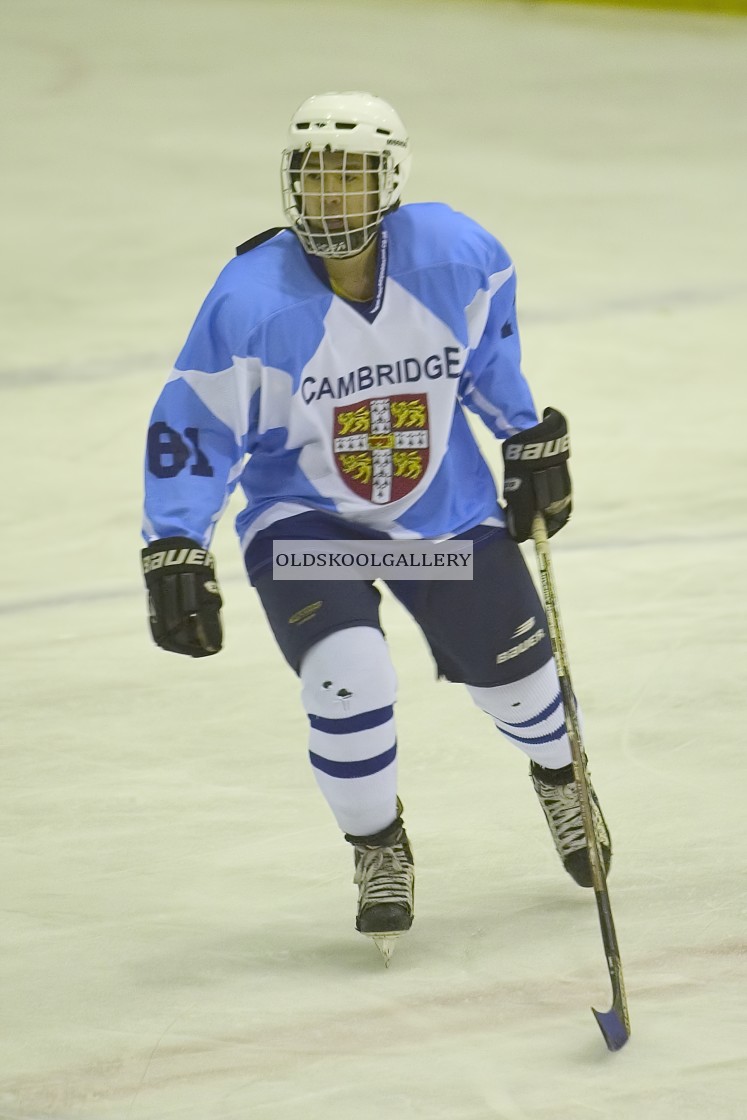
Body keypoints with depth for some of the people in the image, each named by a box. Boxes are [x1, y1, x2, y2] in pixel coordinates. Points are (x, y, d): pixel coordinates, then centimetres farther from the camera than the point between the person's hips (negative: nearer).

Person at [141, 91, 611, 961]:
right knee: (348, 681, -23)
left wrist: (533, 440, 11)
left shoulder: (454, 255, -19)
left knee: (514, 675, 12)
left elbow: (492, 337, 4)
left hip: (444, 506, 3)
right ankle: (378, 849, 5)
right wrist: (174, 554, -22)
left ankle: (559, 775, 49)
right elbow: (191, 429, -18)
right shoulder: (251, 300, -26)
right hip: (302, 517, -3)